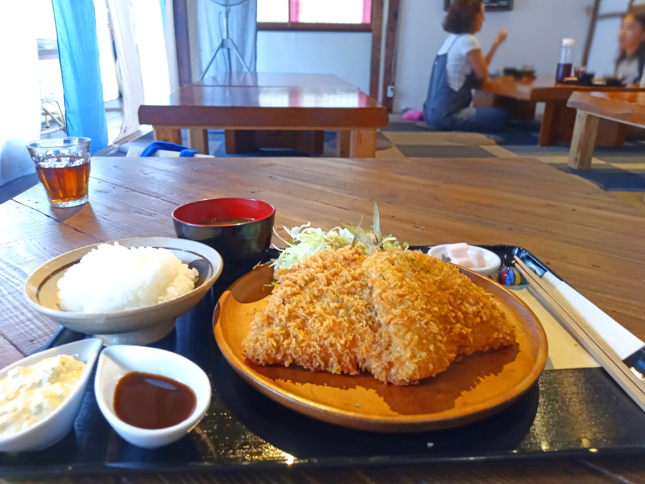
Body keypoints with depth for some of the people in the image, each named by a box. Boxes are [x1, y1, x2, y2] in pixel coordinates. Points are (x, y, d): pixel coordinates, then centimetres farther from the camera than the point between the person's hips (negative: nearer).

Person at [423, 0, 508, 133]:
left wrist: (496, 44, 22)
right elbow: (482, 75, -2)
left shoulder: (452, 39, 17)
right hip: (445, 115, -9)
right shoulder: (468, 41, -12)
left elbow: (480, 68, 21)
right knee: (501, 117, 2)